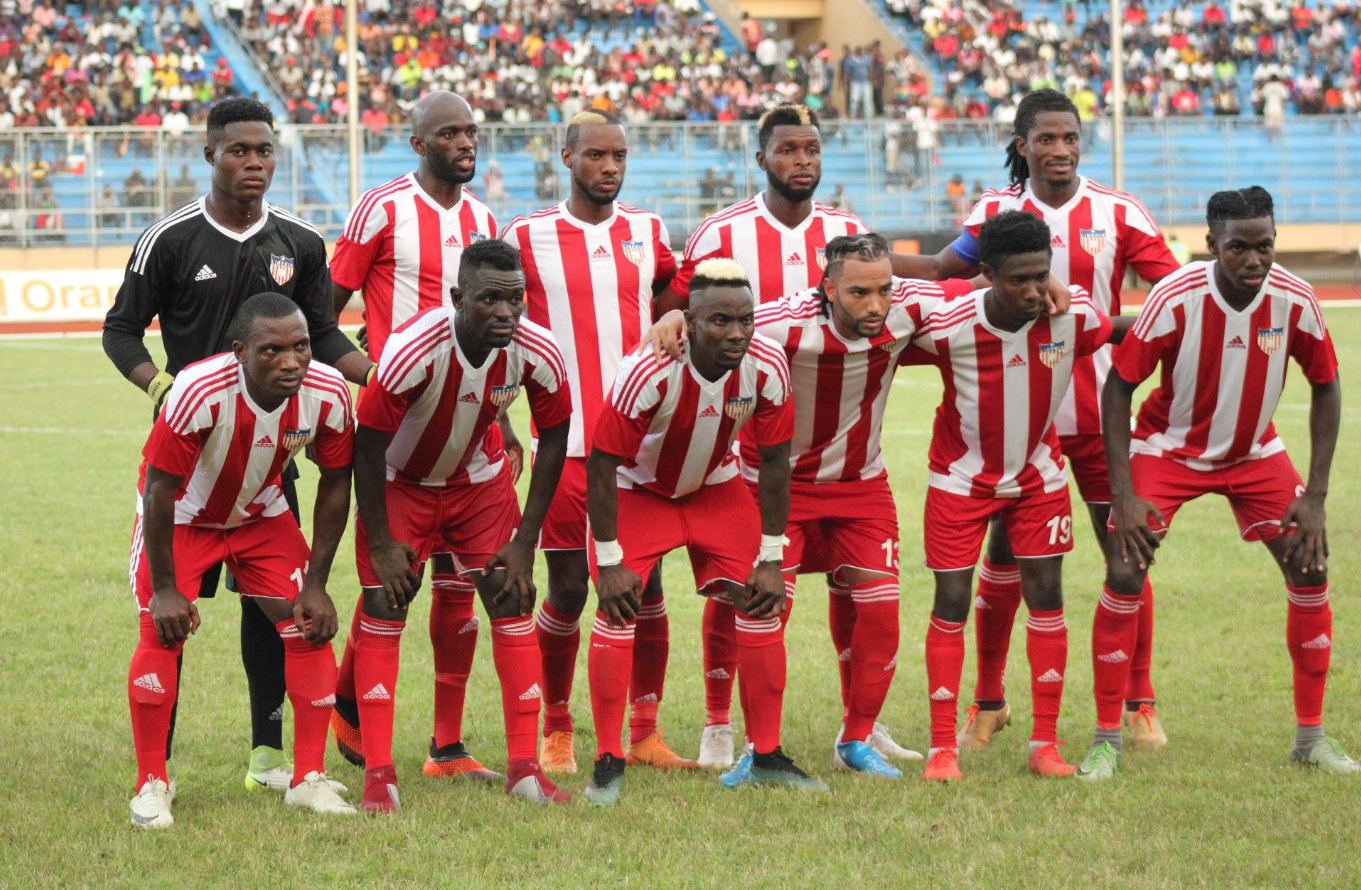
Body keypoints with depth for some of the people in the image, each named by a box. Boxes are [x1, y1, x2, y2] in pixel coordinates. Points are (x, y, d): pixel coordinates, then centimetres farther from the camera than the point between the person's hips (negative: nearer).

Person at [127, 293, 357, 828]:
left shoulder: (328, 394, -25)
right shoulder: (200, 393, -38)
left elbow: (335, 487, -8)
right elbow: (160, 490, -26)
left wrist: (315, 584, -7)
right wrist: (164, 589, -20)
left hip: (261, 515, 4)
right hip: (181, 516, -4)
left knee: (310, 628, -6)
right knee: (162, 633, -16)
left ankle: (308, 781, 5)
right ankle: (152, 785, -2)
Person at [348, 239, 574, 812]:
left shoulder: (538, 354, -24)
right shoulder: (412, 351, -35)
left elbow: (553, 441, -6)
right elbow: (368, 446, -22)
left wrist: (524, 541, -7)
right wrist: (381, 544, -17)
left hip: (479, 479, 3)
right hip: (400, 481, -3)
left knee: (513, 600, -4)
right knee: (383, 607, -11)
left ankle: (524, 769, 2)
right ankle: (378, 774, -7)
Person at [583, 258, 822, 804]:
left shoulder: (766, 367, -24)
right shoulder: (649, 371, -36)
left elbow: (774, 462, -9)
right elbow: (602, 463, -24)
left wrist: (770, 558, -7)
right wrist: (609, 560, -21)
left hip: (716, 488, 4)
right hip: (637, 490, -4)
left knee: (762, 607, -4)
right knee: (618, 612, -16)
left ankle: (767, 757, 8)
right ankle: (608, 763, -6)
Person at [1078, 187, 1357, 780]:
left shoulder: (1295, 301, -20)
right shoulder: (1175, 299, -28)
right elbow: (1118, 386, -18)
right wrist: (1124, 495, -23)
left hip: (1255, 452, 3)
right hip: (1169, 448, -3)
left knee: (1310, 571, -5)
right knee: (1124, 577, -15)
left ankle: (1310, 737, 8)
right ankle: (1107, 738, -1)